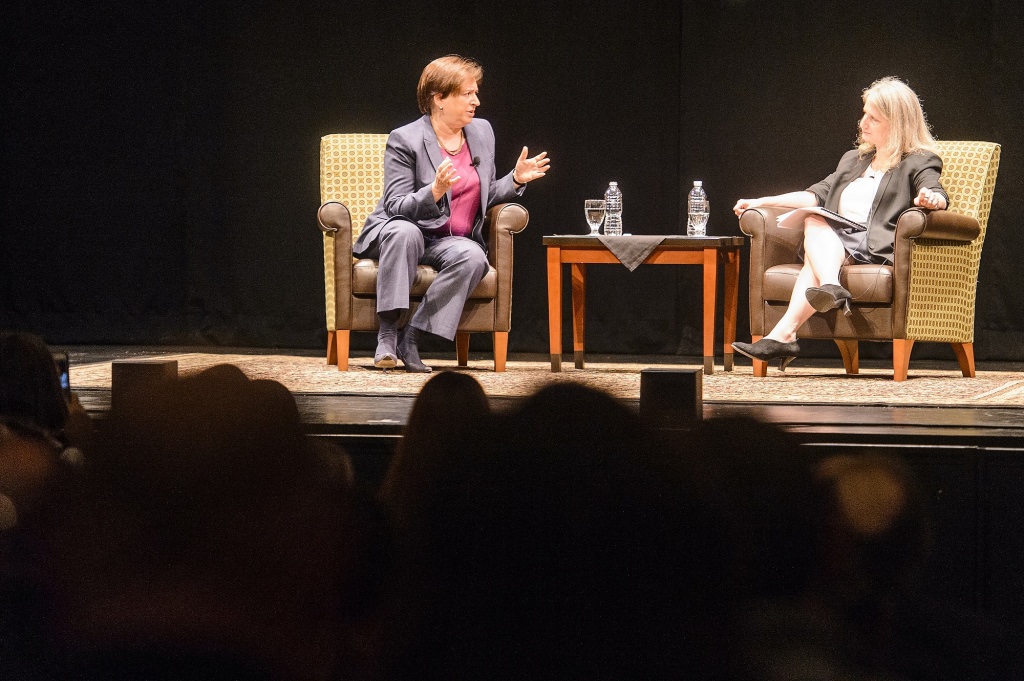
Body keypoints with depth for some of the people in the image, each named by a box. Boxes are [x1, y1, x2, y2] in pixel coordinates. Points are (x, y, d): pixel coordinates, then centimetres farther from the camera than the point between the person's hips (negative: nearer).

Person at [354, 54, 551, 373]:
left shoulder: (482, 132, 10)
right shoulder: (405, 140, -9)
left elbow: (486, 196, 19)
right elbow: (396, 207, -14)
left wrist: (516, 179, 1)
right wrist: (435, 191, -30)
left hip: (454, 240, 4)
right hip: (401, 233, -4)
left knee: (473, 257, -31)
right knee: (405, 232, -40)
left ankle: (411, 337, -28)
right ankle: (387, 332, -37)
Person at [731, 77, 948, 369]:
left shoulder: (918, 163, 10)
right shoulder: (852, 160, 32)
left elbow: (938, 195, -9)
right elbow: (818, 195, 30)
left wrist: (931, 199, -35)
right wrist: (761, 202, 21)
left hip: (877, 246, -6)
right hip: (833, 239, 6)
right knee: (814, 223, -30)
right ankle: (831, 288, -57)